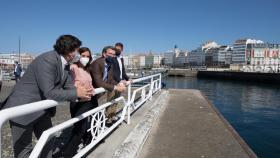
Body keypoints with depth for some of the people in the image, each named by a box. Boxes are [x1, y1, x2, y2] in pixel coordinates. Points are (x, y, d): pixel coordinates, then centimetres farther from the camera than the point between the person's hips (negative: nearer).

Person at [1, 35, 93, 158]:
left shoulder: (66, 65, 1)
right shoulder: (47, 60, -27)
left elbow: (69, 87, 1)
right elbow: (49, 93, -32)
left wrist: (81, 94, -18)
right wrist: (76, 93, -25)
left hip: (42, 110, 9)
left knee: (48, 141, 19)